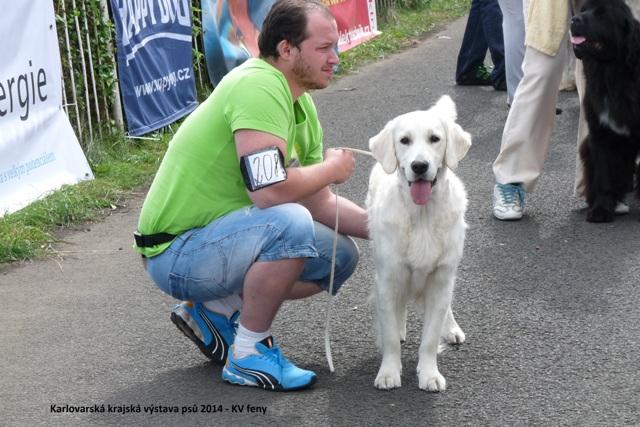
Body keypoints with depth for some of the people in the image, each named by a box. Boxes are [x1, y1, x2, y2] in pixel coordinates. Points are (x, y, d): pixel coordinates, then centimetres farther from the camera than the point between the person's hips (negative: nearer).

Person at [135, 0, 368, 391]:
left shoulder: (301, 105, 7)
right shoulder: (258, 87, -23)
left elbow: (322, 204, 11)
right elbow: (268, 191, -33)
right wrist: (331, 168, -14)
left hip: (221, 237, 10)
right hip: (177, 254, -10)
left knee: (341, 256, 8)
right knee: (290, 223, -32)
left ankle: (218, 311, 11)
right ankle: (249, 355, -13)